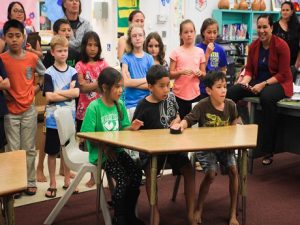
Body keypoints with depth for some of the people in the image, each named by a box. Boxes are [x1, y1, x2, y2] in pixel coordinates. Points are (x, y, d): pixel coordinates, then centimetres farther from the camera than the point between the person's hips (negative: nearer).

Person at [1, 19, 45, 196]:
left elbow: (44, 74, 13)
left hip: (29, 109, 1)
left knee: (29, 149, 9)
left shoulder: (33, 58, -4)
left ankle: (31, 182, 20)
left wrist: (37, 87, 2)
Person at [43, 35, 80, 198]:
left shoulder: (73, 72, 4)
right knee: (52, 152, 6)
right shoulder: (49, 73, -5)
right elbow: (49, 97, -14)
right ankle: (52, 184, 18)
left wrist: (57, 93, -13)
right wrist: (68, 93, -11)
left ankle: (67, 181, 26)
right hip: (53, 119, -3)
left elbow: (76, 93, -9)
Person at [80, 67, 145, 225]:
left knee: (136, 173, -14)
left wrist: (131, 128, -9)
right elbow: (87, 135, -13)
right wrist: (106, 145, -22)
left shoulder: (120, 105, 6)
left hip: (118, 150, 6)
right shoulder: (94, 107, -12)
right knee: (123, 179, -22)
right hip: (100, 153, -6)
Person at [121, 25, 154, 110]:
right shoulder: (126, 58, 0)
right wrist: (146, 79, -5)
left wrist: (133, 82, -10)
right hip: (131, 103, -2)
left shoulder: (149, 58, 5)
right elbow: (126, 82, -11)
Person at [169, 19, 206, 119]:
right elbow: (170, 74, -1)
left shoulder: (200, 51, 5)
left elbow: (204, 75, 10)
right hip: (179, 94, -2)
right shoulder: (176, 52, -2)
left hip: (195, 93, 2)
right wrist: (181, 72, -18)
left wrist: (200, 73, -11)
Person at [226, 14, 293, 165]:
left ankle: (268, 151, -30)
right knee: (231, 92, -19)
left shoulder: (281, 45, -11)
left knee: (266, 97, -39)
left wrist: (263, 85, -23)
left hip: (279, 83, -5)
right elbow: (249, 69, 7)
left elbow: (283, 75, -13)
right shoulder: (254, 46, 3)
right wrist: (245, 82, -14)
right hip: (257, 82, 5)